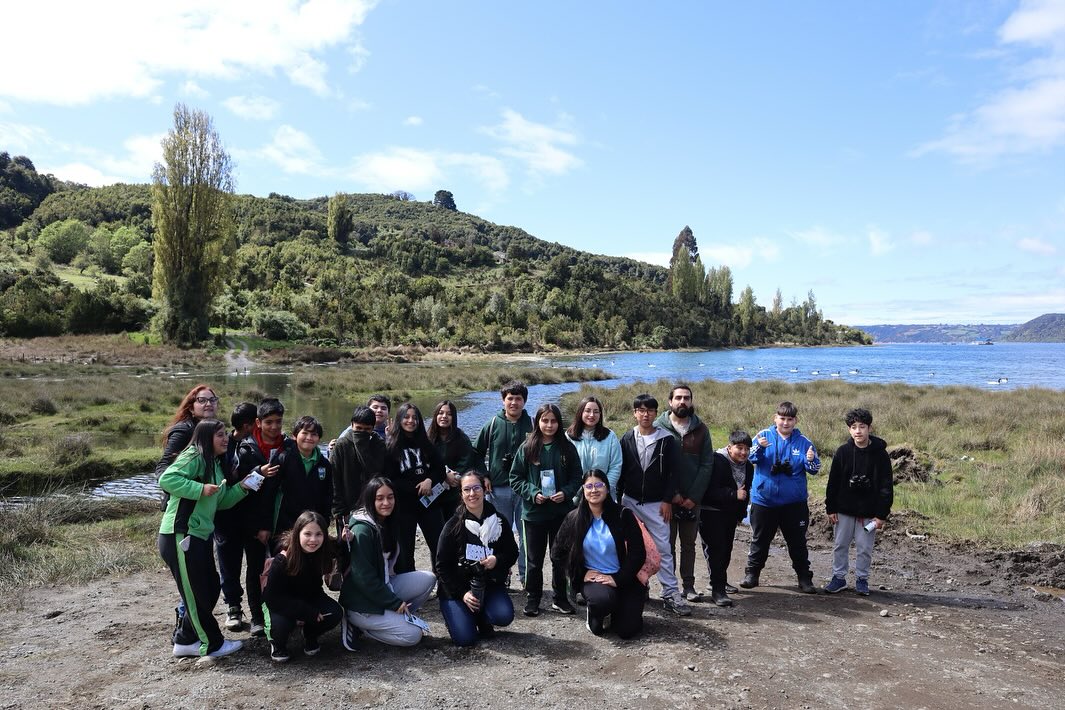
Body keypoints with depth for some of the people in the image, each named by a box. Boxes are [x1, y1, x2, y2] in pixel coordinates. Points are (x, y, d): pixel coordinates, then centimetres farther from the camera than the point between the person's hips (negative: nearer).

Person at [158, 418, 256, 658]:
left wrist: (242, 488, 4)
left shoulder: (215, 464, 16)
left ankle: (186, 641, 27)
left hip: (199, 536, 10)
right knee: (196, 593, 2)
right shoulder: (194, 457, -12)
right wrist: (200, 489, -25)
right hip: (179, 535, -10)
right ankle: (212, 643, 15)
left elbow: (221, 502, 17)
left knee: (210, 588, 15)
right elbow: (166, 479, -24)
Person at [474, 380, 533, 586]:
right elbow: (476, 453, 10)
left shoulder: (532, 425, -1)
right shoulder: (492, 425, 1)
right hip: (498, 490, 1)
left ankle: (527, 577, 20)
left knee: (527, 535, 6)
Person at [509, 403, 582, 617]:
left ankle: (560, 598, 26)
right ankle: (532, 598, 24)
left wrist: (565, 493, -14)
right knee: (534, 559, 10)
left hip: (561, 512, 1)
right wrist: (532, 493, -15)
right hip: (533, 512, -1)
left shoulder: (567, 448, 0)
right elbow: (515, 478, -1)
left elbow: (577, 477, 3)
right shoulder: (527, 448, -4)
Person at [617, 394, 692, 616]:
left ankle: (670, 593, 3)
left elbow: (674, 472, -4)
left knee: (663, 548, -2)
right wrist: (619, 499, 2)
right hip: (630, 502, 2)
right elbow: (620, 471, 5)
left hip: (657, 504, -2)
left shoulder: (666, 439, -4)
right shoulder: (627, 439, 2)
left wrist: (667, 500, -8)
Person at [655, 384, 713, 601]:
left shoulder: (700, 429, 3)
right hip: (666, 498, -2)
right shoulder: (658, 427, -3)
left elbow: (706, 465, -1)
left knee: (689, 544, 11)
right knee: (667, 544, 5)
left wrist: (694, 496, -10)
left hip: (692, 499, 2)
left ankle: (688, 585, 20)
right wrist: (671, 494, -13)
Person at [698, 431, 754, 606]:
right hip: (710, 512, -8)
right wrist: (734, 495, -30)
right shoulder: (717, 461, -21)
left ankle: (720, 582, 34)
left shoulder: (748, 467, 5)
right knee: (715, 549, -13)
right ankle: (717, 590, -11)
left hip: (730, 513, 8)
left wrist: (741, 513, 13)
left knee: (726, 549, 17)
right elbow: (710, 490, -27)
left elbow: (745, 491, 17)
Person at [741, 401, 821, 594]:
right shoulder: (764, 435, -2)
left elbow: (814, 469, -2)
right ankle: (752, 574, 23)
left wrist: (811, 460, -25)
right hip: (764, 500, 0)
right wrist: (759, 447, -34)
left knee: (798, 542, 8)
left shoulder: (803, 441, 0)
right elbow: (751, 457, -13)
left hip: (794, 502, 0)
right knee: (760, 540, 11)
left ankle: (804, 578, 20)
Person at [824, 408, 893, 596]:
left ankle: (861, 579, 24)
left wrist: (882, 514, -9)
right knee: (840, 545, 9)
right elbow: (833, 482, 1)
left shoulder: (879, 454, -8)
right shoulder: (843, 452, -4)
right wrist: (831, 508, -2)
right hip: (844, 510, 2)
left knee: (865, 548, 7)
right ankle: (839, 577, 22)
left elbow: (886, 486, -6)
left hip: (868, 512, -2)